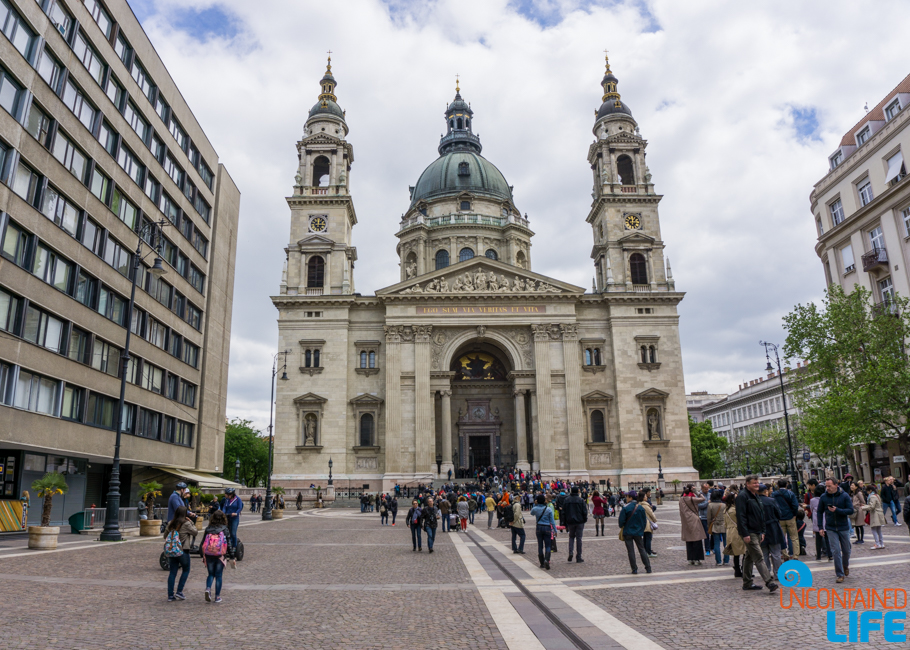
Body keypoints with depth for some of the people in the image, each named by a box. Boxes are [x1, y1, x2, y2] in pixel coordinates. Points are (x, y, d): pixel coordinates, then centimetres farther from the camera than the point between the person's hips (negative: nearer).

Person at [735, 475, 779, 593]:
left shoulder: (756, 496, 16)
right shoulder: (742, 496, -14)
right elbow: (741, 516, -19)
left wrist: (762, 531, 19)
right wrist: (745, 534, -22)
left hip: (756, 532, 9)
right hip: (749, 533, -9)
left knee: (749, 558, 13)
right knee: (759, 558, -11)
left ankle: (747, 583, 20)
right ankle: (770, 583, -14)